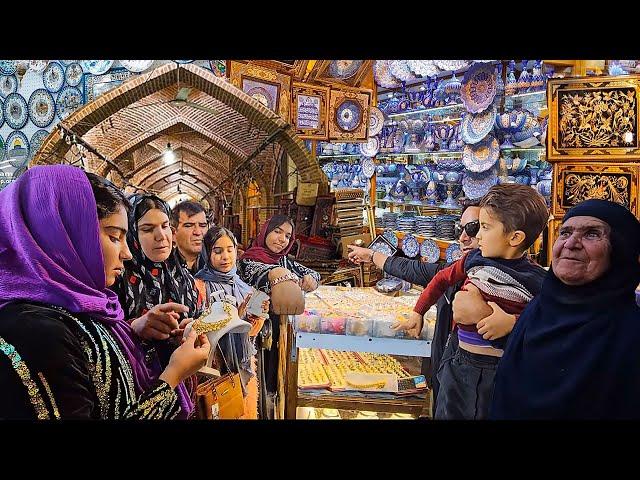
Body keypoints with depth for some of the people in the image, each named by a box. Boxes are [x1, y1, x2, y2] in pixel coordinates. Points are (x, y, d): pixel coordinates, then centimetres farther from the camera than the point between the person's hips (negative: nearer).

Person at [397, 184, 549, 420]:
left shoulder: (535, 281, -14)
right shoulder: (474, 260, -1)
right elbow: (442, 278, 15)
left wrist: (512, 323, -22)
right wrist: (417, 313, 18)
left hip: (502, 372, -4)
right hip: (460, 363, 4)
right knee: (446, 414, 16)